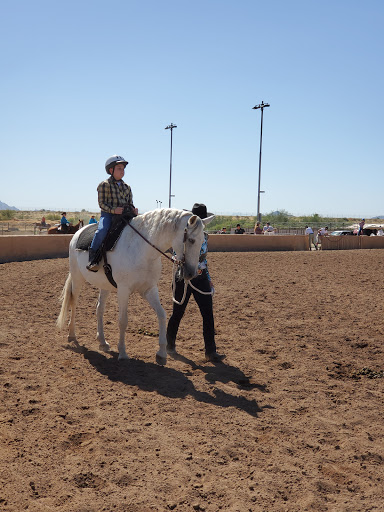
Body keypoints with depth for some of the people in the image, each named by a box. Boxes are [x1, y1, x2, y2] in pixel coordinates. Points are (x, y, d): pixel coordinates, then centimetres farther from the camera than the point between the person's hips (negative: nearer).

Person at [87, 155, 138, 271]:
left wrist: (133, 210, -4)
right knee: (102, 230, -32)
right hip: (107, 214, -5)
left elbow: (130, 203, 20)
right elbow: (102, 204, -4)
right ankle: (92, 259, -25)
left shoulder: (127, 187, 18)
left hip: (123, 215, 5)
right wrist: (113, 210, -21)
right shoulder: (104, 185, 2)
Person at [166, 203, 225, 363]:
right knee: (178, 313, 9)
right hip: (184, 278, -5)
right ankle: (169, 344, 32)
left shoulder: (204, 235, 8)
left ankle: (210, 352, 2)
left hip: (201, 278, 5)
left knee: (208, 313, -3)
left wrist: (209, 279, 16)